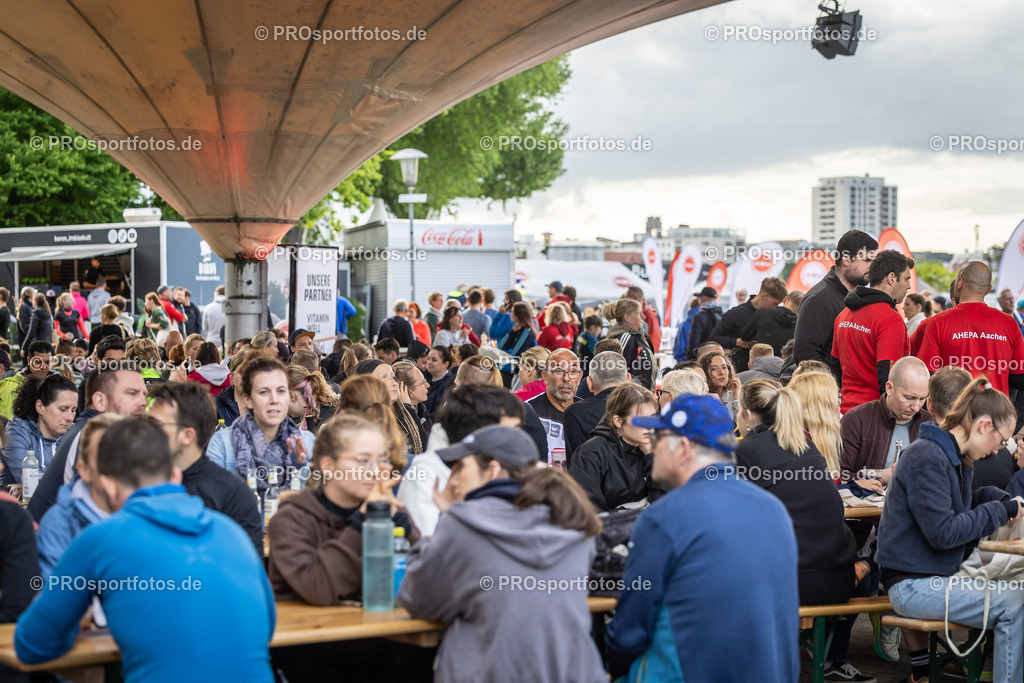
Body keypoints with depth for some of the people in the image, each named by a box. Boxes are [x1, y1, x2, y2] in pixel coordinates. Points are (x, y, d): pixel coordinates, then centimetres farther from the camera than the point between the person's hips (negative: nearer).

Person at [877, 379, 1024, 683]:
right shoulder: (928, 458, -17)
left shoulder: (959, 460, 13)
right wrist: (1000, 511, -12)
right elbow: (942, 532, -21)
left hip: (940, 575, 10)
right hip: (913, 585, -10)